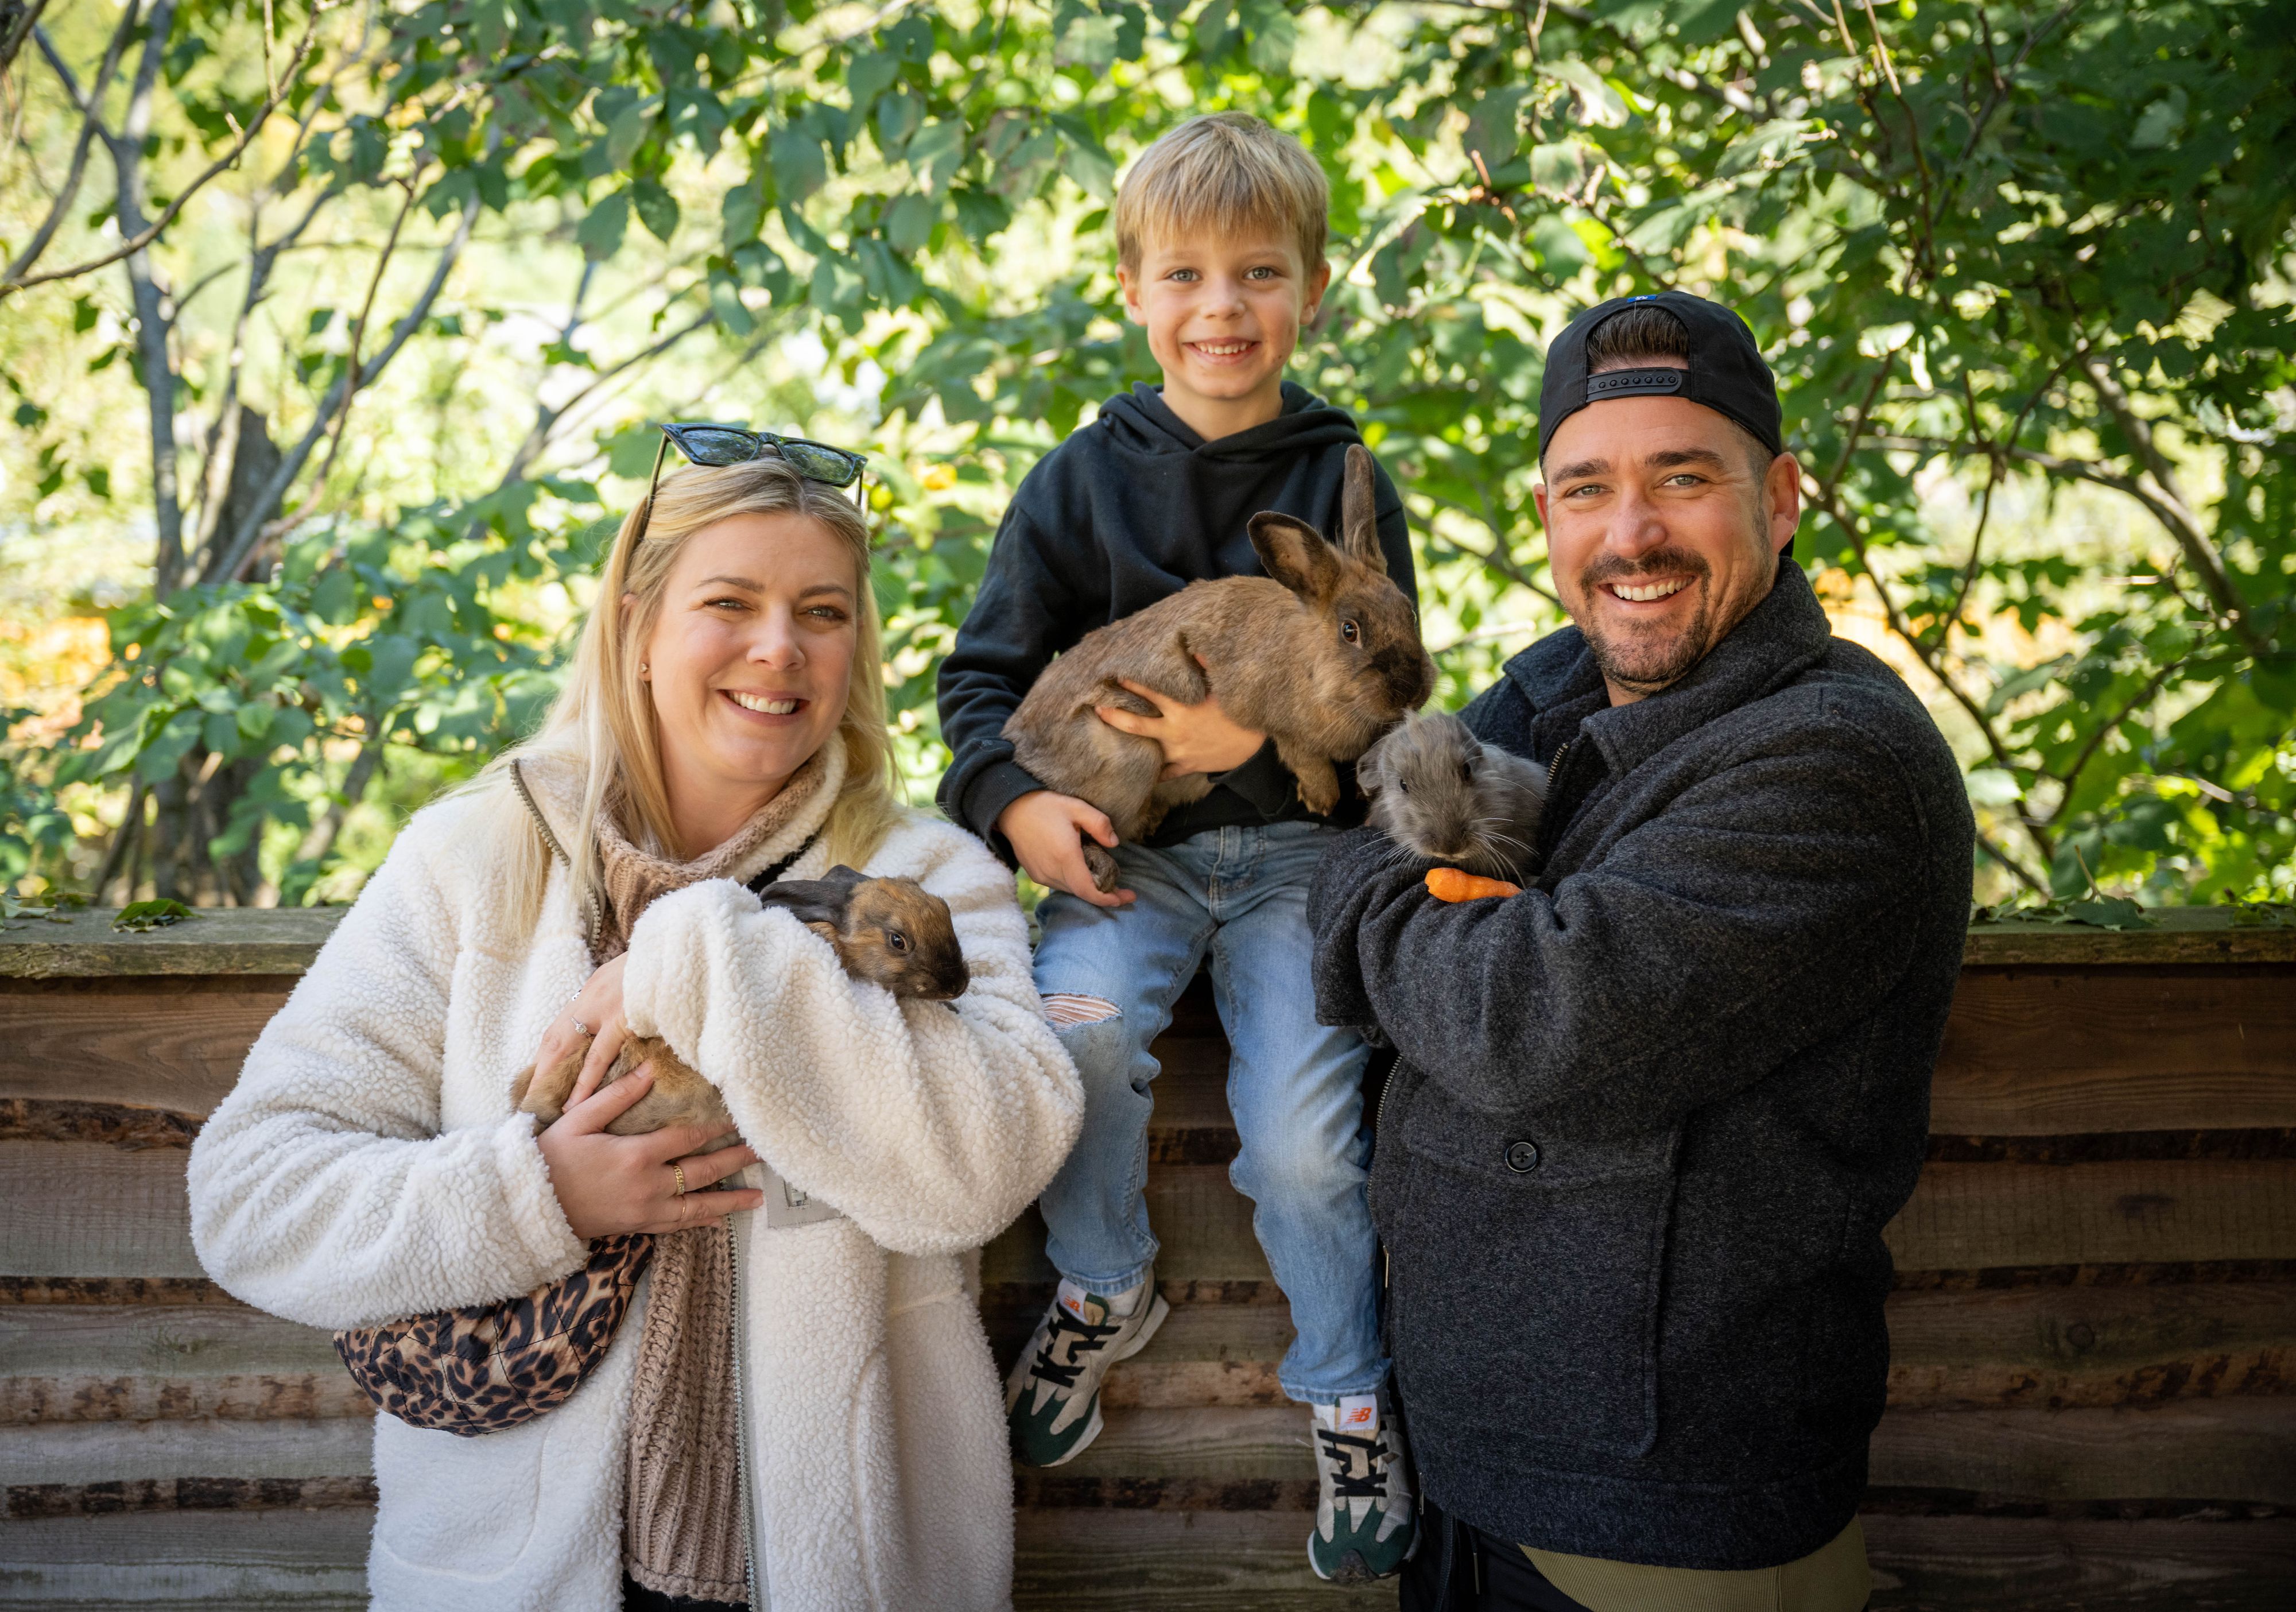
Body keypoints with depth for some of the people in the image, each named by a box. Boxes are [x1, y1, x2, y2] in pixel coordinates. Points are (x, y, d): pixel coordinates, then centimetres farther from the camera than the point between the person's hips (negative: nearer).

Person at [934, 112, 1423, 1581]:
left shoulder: (1346, 486, 4)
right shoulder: (1079, 483, 6)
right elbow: (987, 673, 8)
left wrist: (1265, 738, -16)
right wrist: (1015, 801, -12)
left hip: (1298, 842, -1)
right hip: (1125, 848, 1)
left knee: (1303, 1132, -19)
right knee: (1074, 1032, -29)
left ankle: (1351, 1392, 11)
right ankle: (1105, 1289, 2)